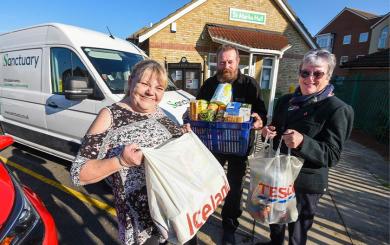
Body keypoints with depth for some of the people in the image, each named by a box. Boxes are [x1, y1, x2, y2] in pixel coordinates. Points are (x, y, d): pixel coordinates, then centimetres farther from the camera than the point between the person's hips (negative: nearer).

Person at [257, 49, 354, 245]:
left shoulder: (336, 109, -15)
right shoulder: (286, 101, 2)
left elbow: (332, 155, -18)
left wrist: (302, 142, -36)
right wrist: (268, 132, -8)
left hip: (305, 183, -6)